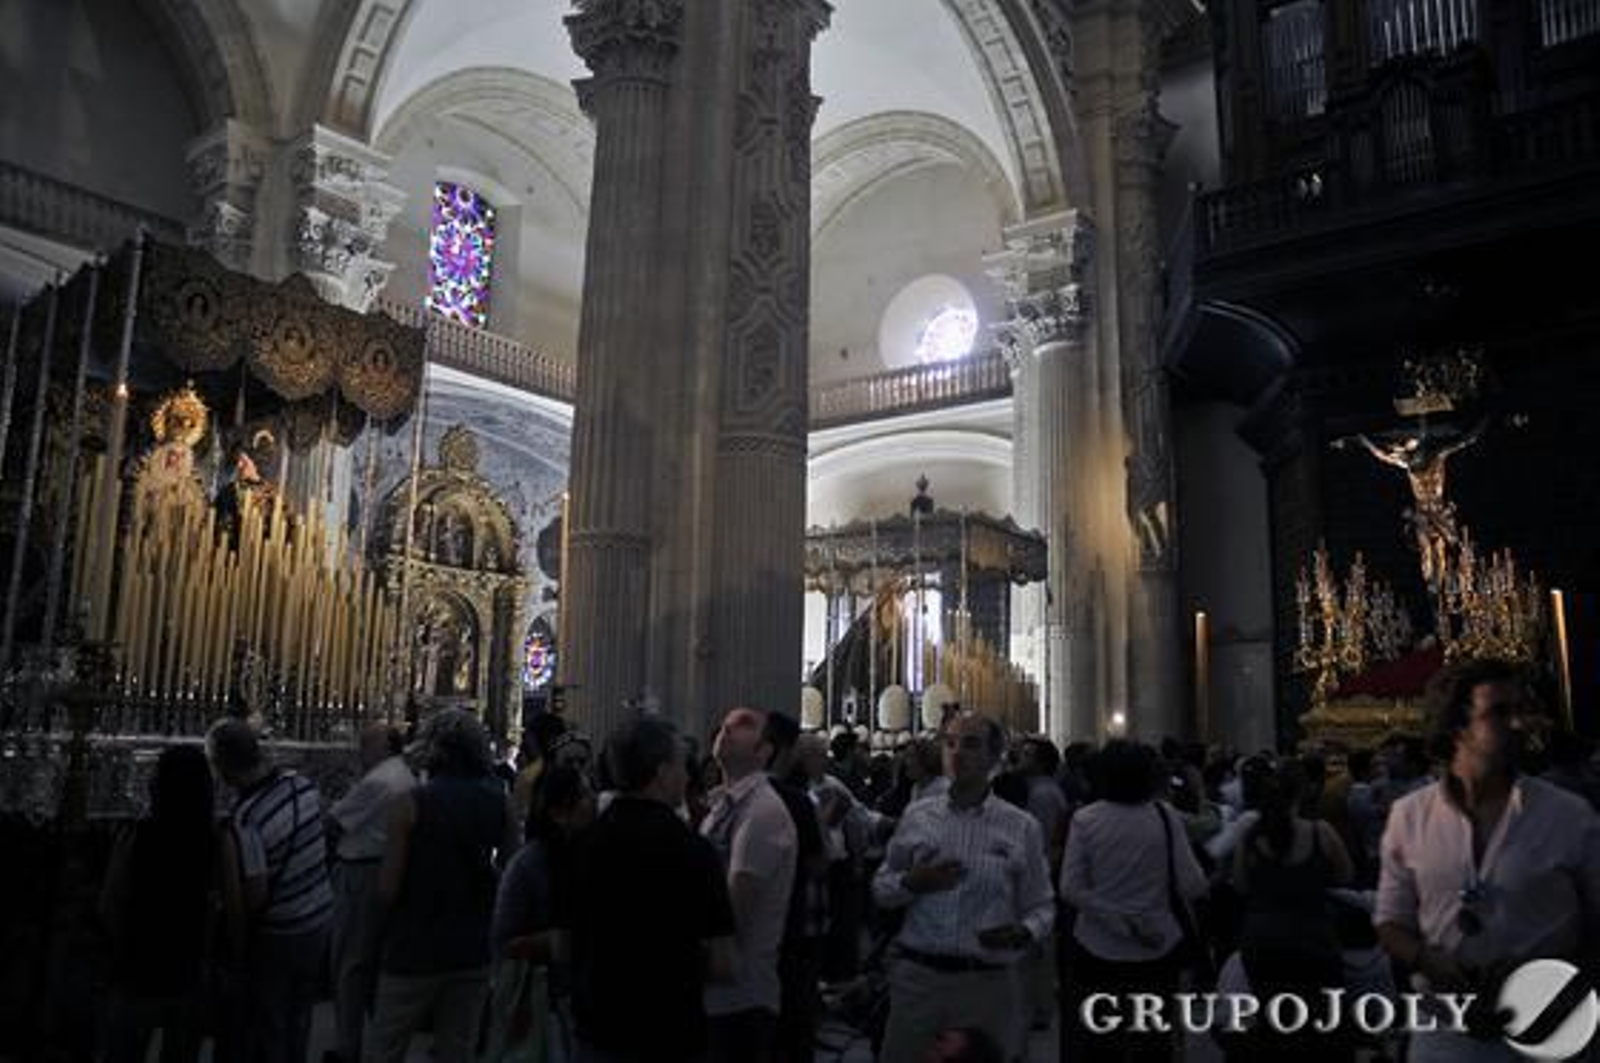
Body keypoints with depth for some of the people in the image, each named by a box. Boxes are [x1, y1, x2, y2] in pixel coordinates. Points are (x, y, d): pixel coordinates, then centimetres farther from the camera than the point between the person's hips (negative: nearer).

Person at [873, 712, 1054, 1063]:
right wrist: (911, 883, -10)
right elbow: (880, 888, 11)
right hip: (916, 976, 1)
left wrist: (1023, 933, -17)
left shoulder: (1022, 827, 0)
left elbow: (1041, 905, 4)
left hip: (988, 982, -1)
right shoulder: (916, 816, 5)